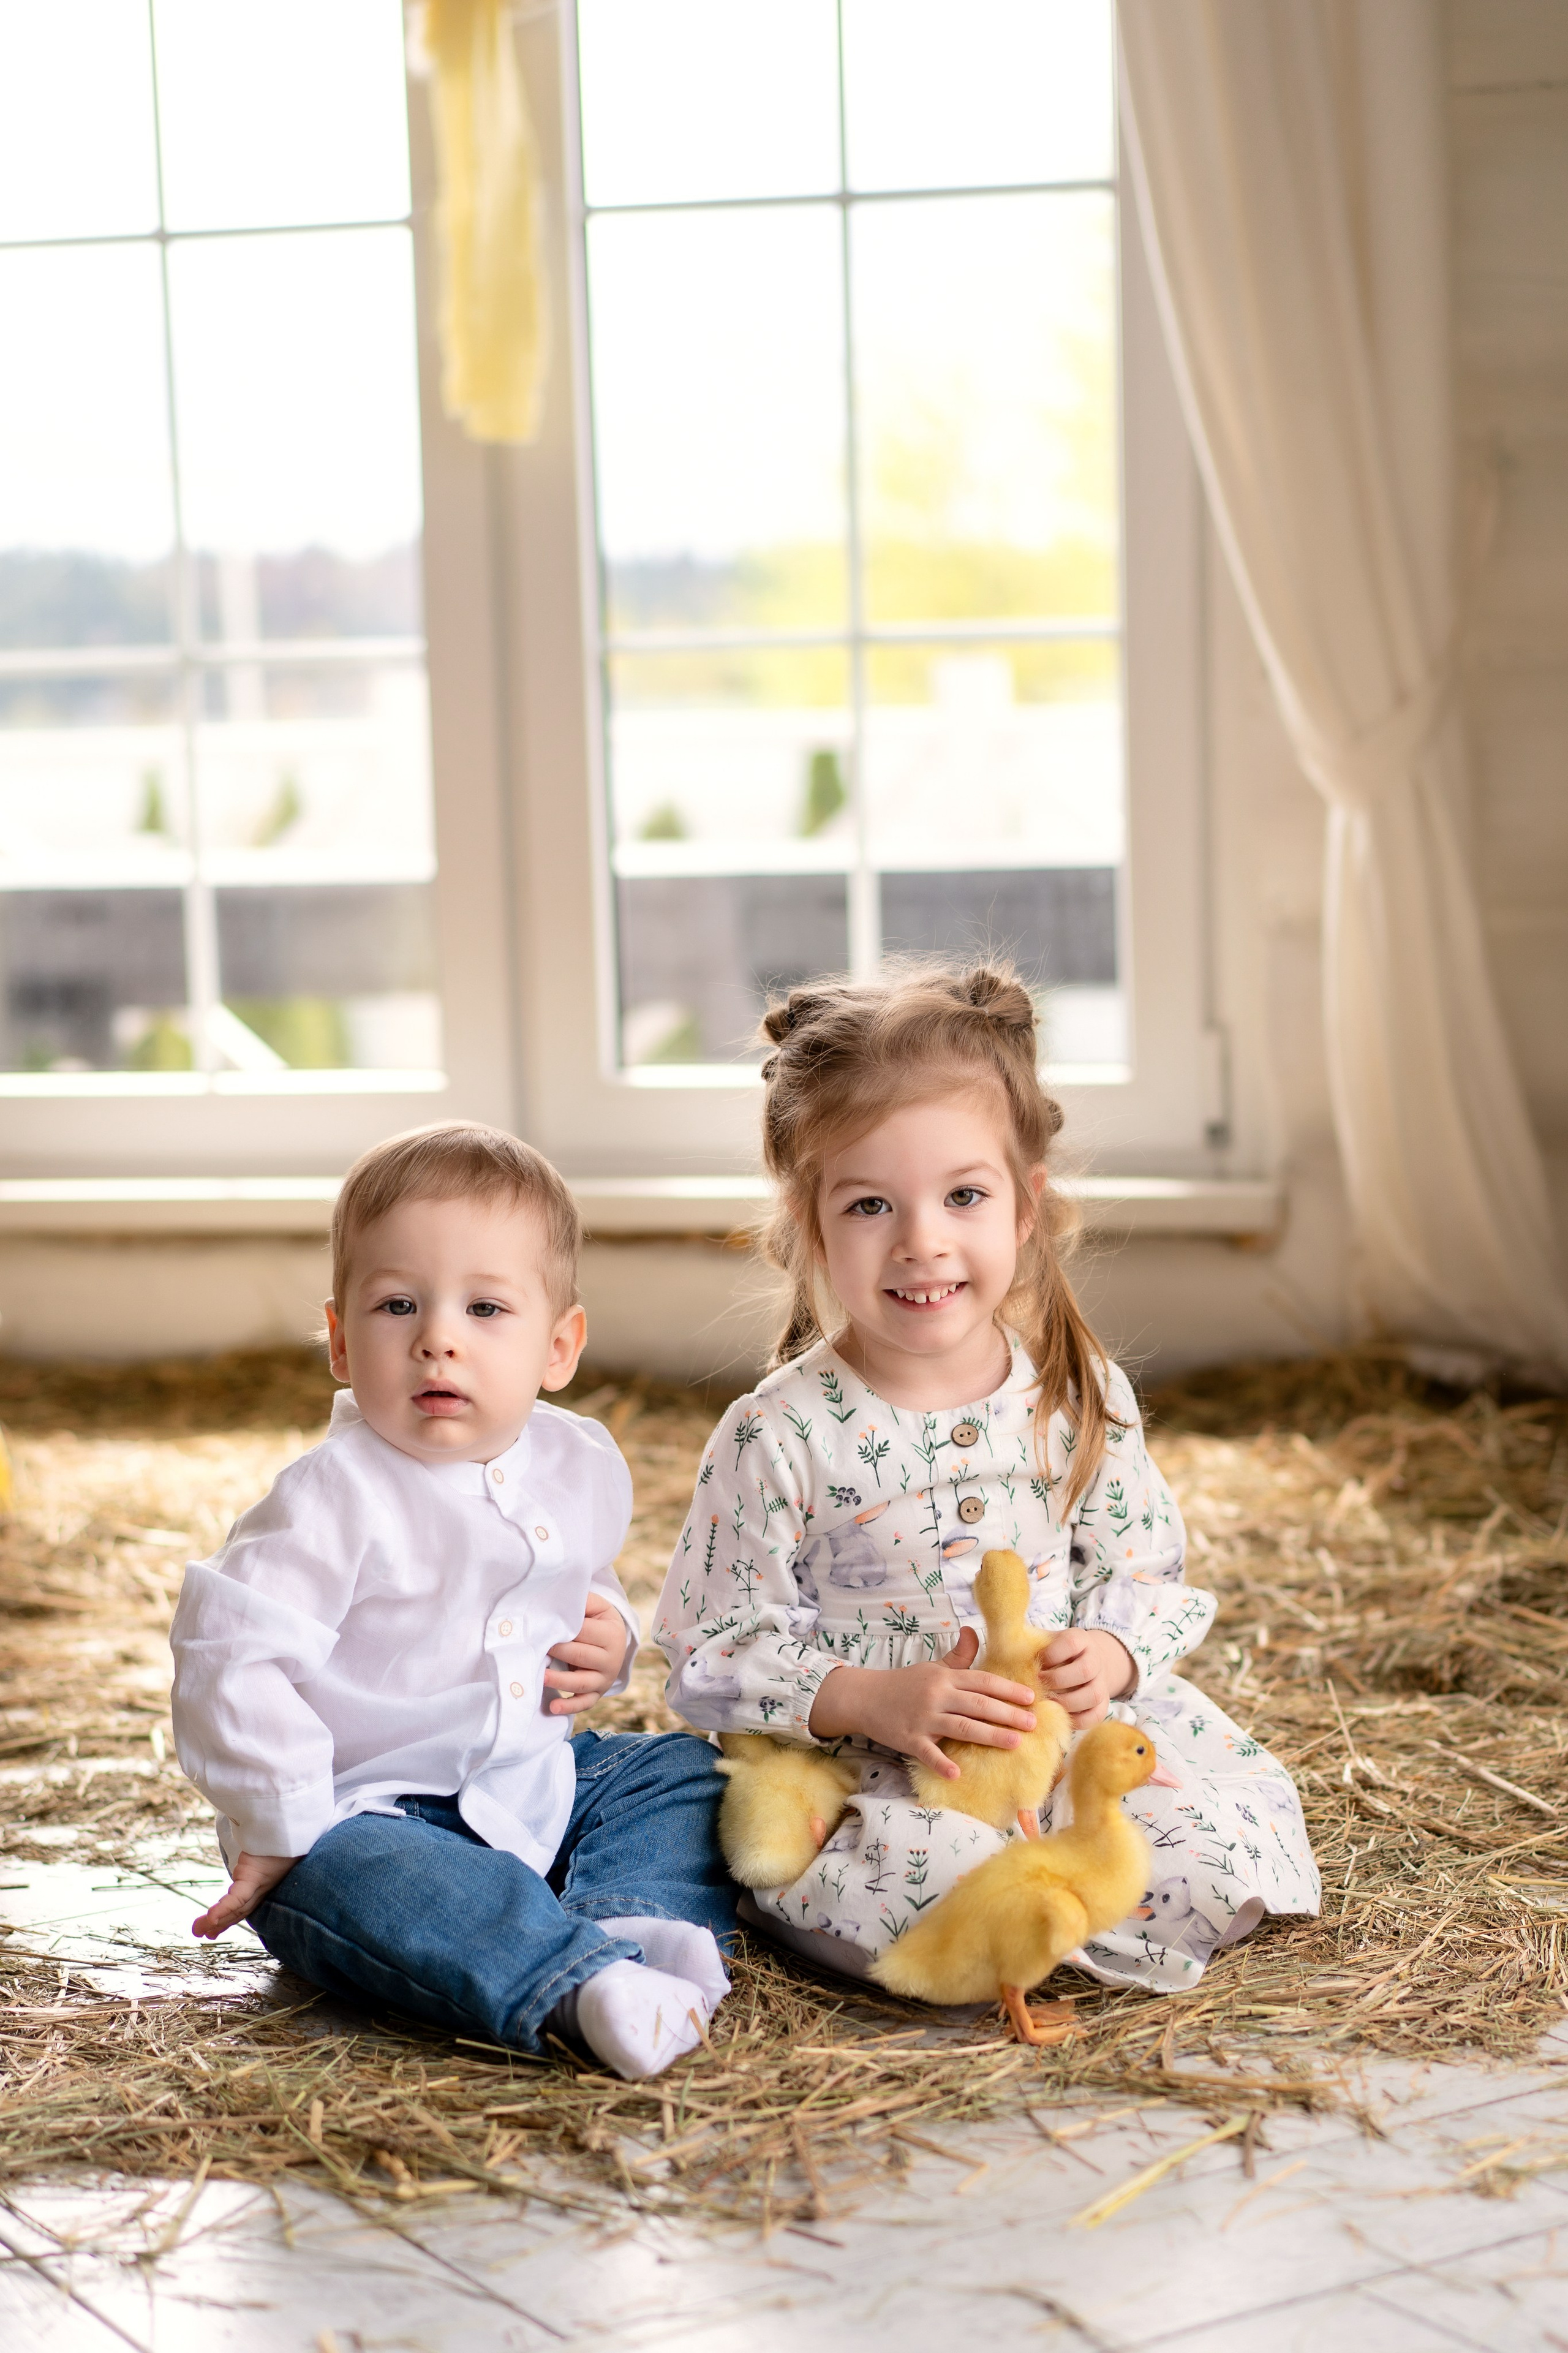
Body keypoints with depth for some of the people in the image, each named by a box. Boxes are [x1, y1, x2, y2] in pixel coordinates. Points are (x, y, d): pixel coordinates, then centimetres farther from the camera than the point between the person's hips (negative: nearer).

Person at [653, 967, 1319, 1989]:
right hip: (859, 1774, -5)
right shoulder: (781, 1438, -10)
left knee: (1234, 1853, -17)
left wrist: (1112, 1656, -13)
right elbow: (715, 1655, -9)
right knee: (910, 1886, -36)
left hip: (1073, 1738, 5)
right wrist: (872, 1700, -23)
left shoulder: (1085, 1397, 1)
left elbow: (1149, 1576, 10)